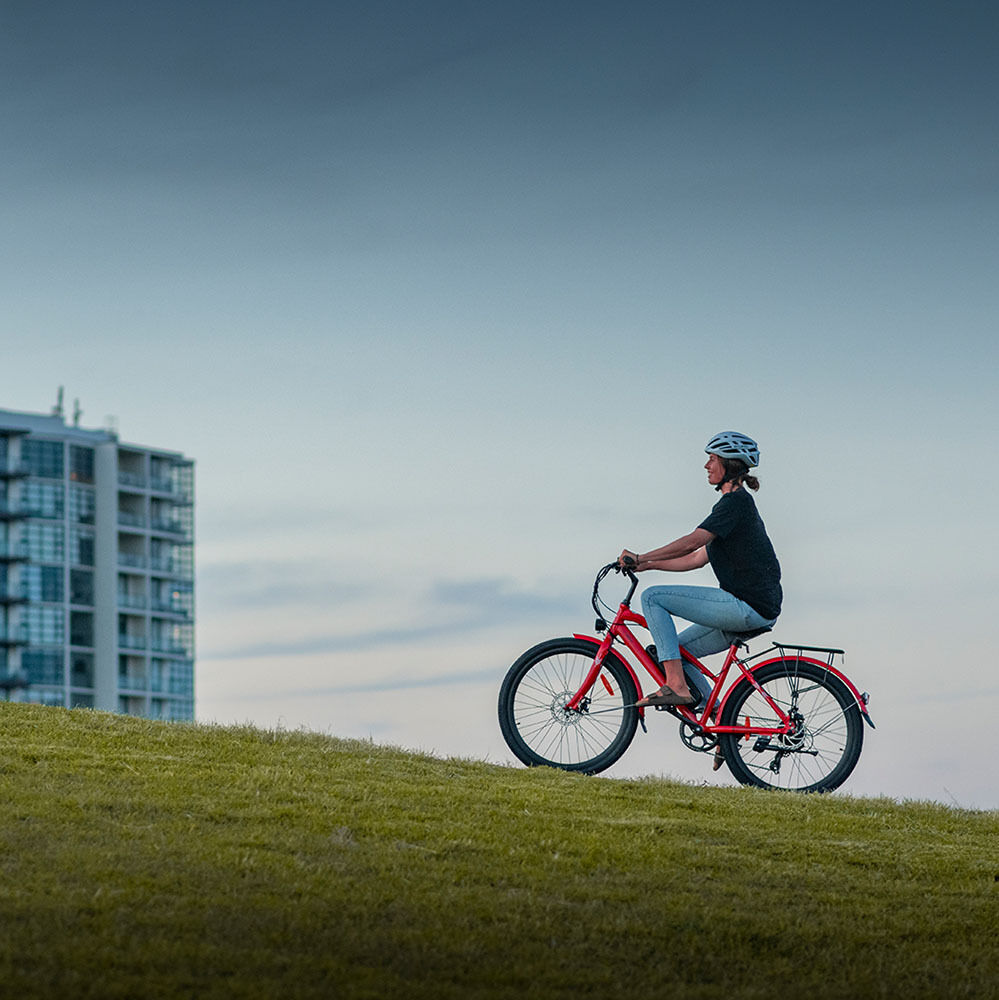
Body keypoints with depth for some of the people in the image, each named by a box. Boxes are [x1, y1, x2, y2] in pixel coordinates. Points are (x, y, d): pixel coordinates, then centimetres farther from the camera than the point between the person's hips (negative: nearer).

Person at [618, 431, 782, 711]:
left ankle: (677, 686, -14)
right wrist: (649, 565, 19)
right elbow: (698, 558, 23)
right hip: (758, 609, 10)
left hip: (748, 606, -10)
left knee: (652, 597, -9)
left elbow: (692, 542, -19)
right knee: (678, 649, 15)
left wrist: (641, 558, -14)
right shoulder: (738, 502, 22)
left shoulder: (735, 502, -10)